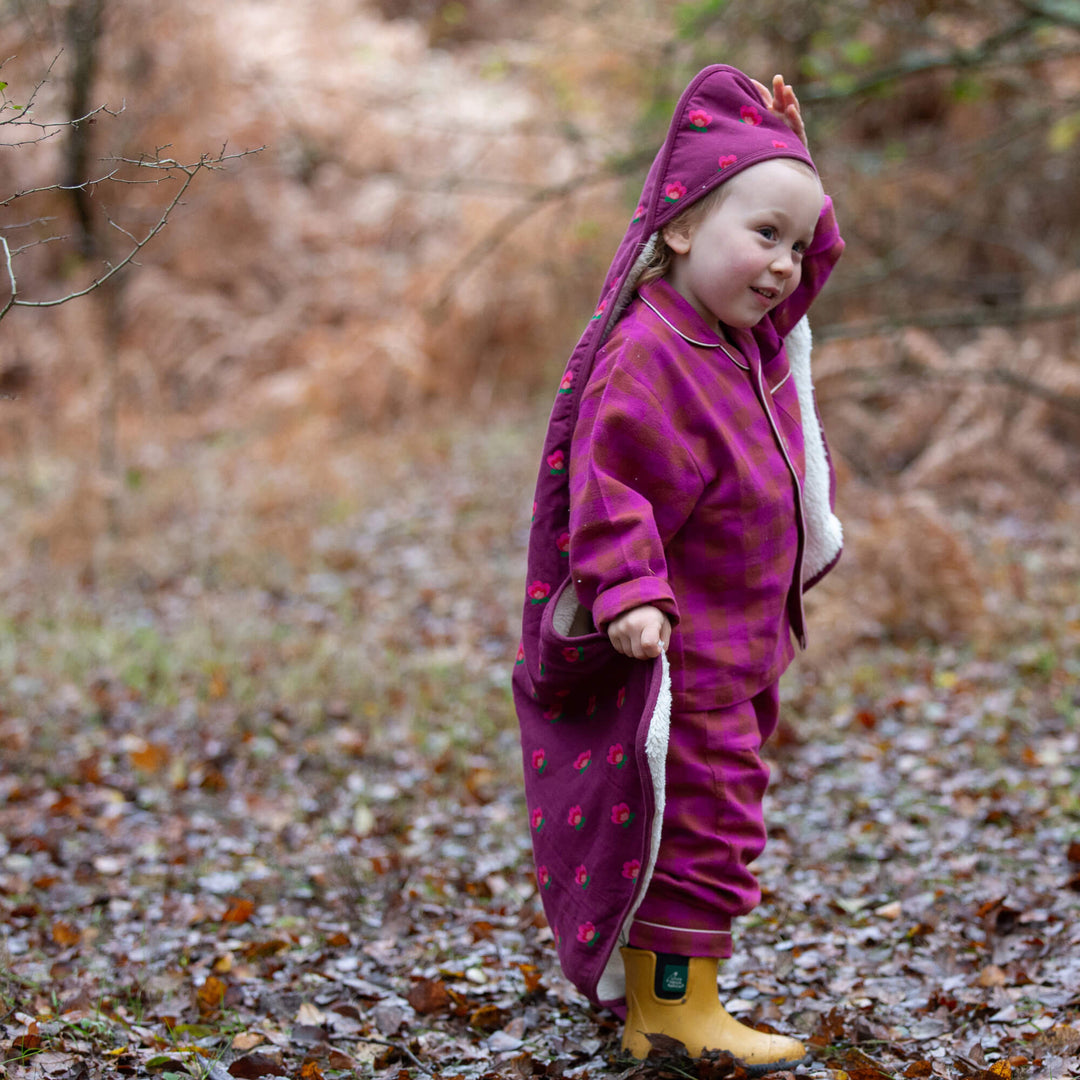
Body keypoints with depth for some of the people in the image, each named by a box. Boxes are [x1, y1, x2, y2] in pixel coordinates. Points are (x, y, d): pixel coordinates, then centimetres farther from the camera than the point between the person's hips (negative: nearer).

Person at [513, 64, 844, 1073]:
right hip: (677, 652, -10)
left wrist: (785, 148, 12)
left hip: (739, 647, 10)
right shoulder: (647, 356, -21)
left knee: (712, 817, 16)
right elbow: (611, 482, -25)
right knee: (697, 819, -6)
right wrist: (628, 591, -34)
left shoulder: (750, 334, 9)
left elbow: (815, 247, 24)